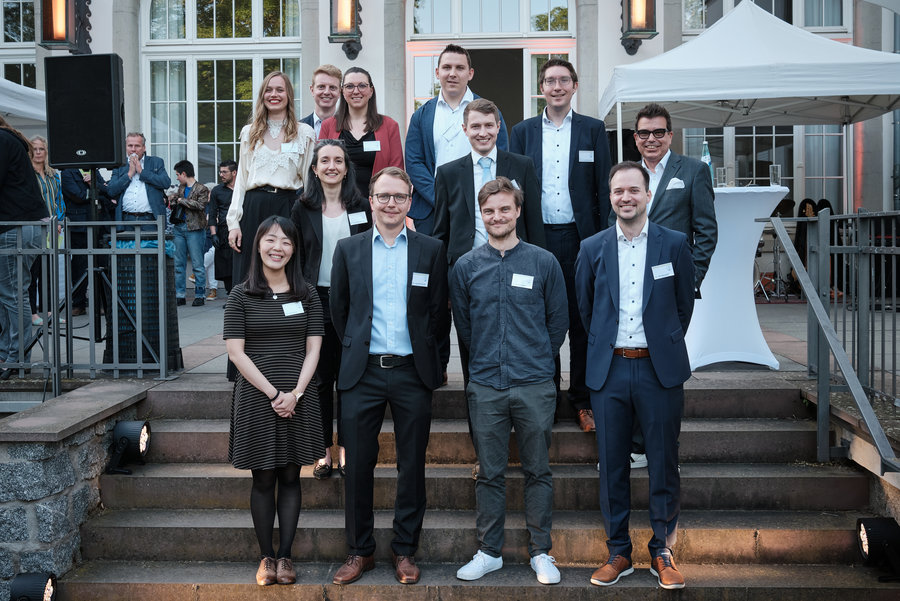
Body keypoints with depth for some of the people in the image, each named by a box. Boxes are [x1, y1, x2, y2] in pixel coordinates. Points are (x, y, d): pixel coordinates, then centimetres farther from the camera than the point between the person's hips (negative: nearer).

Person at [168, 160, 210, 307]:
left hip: (194, 229, -7)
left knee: (197, 264, -3)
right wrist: (171, 200, 5)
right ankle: (179, 295, 14)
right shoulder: (181, 188, 17)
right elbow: (173, 203, 27)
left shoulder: (202, 189, -3)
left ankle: (199, 296, 3)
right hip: (179, 228, 7)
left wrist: (182, 201, -10)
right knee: (178, 264, 8)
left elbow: (200, 205, -18)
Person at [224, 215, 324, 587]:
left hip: (298, 398, 2)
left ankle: (284, 556, 15)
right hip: (257, 397, -1)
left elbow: (313, 349, 3)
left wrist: (295, 393, -10)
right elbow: (236, 351, -5)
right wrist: (273, 393, -12)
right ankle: (266, 556, 14)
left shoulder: (306, 295, 6)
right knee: (263, 479, 5)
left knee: (291, 477, 6)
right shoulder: (241, 296, 0)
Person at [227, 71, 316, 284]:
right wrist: (233, 222, 3)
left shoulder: (304, 133, 8)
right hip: (254, 208, 2)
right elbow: (241, 179, 13)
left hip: (288, 207, -2)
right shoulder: (249, 132, 15)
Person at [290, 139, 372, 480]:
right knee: (320, 378, 4)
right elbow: (296, 258, 5)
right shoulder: (303, 209, 4)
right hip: (316, 300, 0)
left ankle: (345, 448, 14)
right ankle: (324, 450, 14)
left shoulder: (361, 207, 5)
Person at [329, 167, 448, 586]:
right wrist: (356, 350, 9)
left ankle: (405, 550, 20)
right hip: (362, 374, 0)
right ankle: (360, 550, 19)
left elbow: (439, 313, 7)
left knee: (412, 465, 7)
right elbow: (338, 309, 11)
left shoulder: (431, 250, 5)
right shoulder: (348, 249, 7)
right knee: (358, 465, 4)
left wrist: (424, 355, 4)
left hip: (412, 372, 0)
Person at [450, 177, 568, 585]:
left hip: (535, 386, -1)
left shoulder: (544, 263, 1)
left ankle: (541, 552, 18)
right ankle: (489, 551, 20)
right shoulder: (465, 267, 4)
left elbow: (558, 320, 9)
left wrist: (537, 359, 11)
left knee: (538, 471, 6)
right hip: (485, 386, 1)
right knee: (490, 473, 8)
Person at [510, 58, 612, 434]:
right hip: (537, 239, 1)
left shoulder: (593, 130, 6)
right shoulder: (523, 132, 9)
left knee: (582, 322, 5)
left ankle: (582, 400, 15)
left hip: (580, 237, -1)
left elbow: (603, 189, 4)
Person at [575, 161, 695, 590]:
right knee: (612, 466, 7)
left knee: (663, 464, 4)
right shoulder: (592, 248, 6)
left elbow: (684, 305, 10)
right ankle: (618, 553, 19)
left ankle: (663, 552, 19)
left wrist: (665, 347, 12)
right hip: (609, 370, 1)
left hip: (660, 369, -1)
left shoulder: (674, 244, 2)